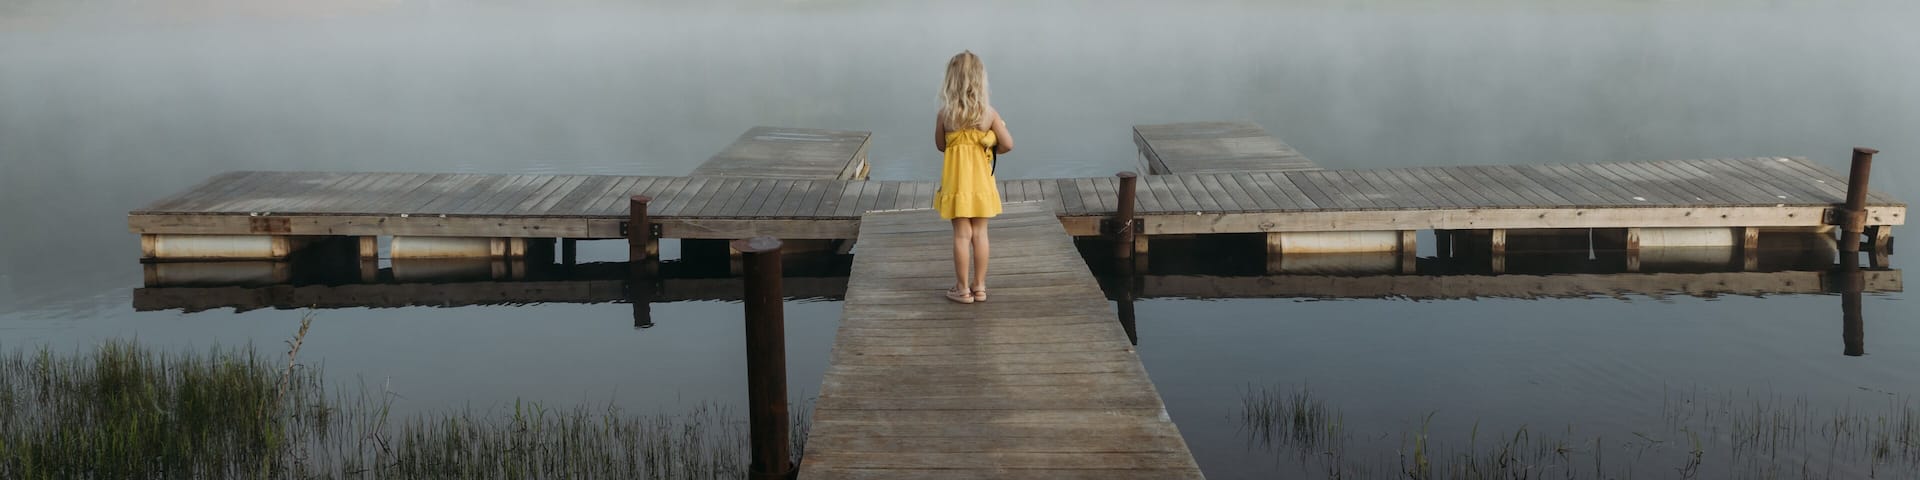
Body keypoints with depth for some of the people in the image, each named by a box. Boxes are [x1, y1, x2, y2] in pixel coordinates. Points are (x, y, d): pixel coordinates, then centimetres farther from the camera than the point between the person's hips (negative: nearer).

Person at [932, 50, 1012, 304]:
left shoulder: (944, 115, -11)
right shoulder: (989, 112, -11)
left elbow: (940, 145, 3)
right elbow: (1008, 145, -9)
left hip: (956, 180, -1)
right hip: (981, 179, 1)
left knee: (962, 234, 5)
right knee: (980, 233, 10)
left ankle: (963, 289, 10)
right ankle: (979, 286, 18)